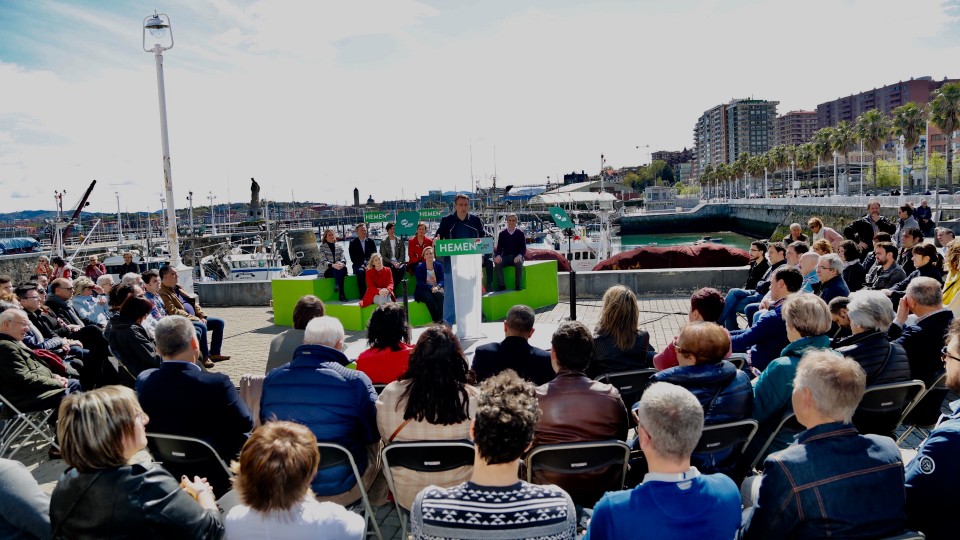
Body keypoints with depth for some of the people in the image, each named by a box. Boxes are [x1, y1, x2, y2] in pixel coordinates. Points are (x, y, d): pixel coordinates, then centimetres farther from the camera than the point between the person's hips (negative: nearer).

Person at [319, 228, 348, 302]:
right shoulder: (322, 247, 1)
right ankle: (342, 294, -37)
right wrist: (333, 265, -31)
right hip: (327, 270, -3)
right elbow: (323, 261, -11)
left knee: (344, 268, -32)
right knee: (337, 270, -35)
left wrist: (342, 263, -24)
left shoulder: (339, 246, 14)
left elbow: (343, 258, 2)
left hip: (338, 268, 3)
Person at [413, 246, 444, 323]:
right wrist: (431, 288, -25)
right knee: (429, 297, -34)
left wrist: (437, 287, -23)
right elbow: (420, 283, -9)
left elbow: (442, 280, 0)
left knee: (439, 294, -32)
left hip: (437, 288, 2)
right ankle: (435, 320, -27)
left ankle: (440, 319, -33)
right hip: (424, 290, -2)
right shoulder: (419, 267, 0)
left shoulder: (439, 265, 7)